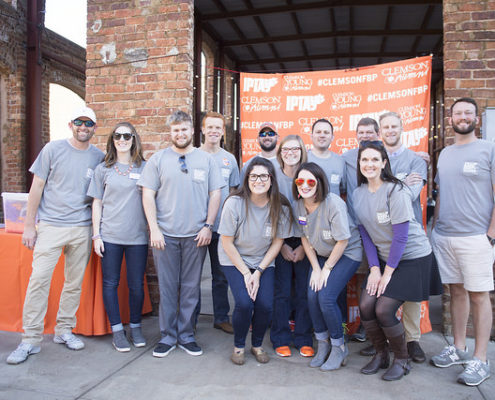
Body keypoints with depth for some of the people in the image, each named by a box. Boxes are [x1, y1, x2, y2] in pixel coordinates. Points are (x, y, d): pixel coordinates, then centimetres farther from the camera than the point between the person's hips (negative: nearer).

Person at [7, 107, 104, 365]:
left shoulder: (99, 157, 6)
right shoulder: (53, 149, 0)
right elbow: (37, 187, 2)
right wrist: (29, 225, -1)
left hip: (83, 228, 2)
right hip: (51, 225, -2)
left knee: (75, 283, 8)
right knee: (39, 279, -5)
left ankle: (64, 330, 25)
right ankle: (30, 340, 6)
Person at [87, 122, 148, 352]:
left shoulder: (144, 168, 5)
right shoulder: (103, 169, 7)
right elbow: (97, 204, 8)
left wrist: (152, 228, 2)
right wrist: (96, 235, 2)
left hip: (138, 236, -1)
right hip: (110, 236, 1)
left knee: (136, 285, 5)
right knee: (110, 283, 6)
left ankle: (135, 327, 24)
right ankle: (117, 330, 20)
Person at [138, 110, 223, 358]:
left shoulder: (206, 159, 8)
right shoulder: (158, 159, 5)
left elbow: (215, 193, 7)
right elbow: (148, 195, 2)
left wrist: (208, 226, -2)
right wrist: (154, 228, -6)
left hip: (196, 235, 1)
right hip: (165, 234, 0)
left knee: (191, 288, 8)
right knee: (167, 288, 5)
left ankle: (186, 336, 22)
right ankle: (168, 336, 21)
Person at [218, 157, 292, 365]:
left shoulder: (280, 207, -13)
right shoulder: (235, 203, -20)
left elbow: (277, 243, -3)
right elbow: (227, 242, -12)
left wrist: (258, 272, -9)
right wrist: (245, 272, -12)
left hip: (264, 261, 2)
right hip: (234, 260, -2)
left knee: (265, 305, -12)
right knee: (244, 302, -19)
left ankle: (257, 345, 18)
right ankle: (238, 346, 11)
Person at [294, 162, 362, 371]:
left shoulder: (333, 203, -26)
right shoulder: (300, 206, -8)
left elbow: (343, 241, -20)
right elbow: (305, 238, 2)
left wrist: (327, 269, -13)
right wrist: (315, 268, -3)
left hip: (347, 253, -5)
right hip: (321, 254, 6)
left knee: (326, 297, -17)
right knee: (312, 295, -8)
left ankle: (339, 347, 8)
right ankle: (322, 344, 15)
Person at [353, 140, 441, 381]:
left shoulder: (396, 191, -18)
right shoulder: (358, 194, 1)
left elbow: (400, 237, -18)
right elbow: (365, 234, 3)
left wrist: (387, 272, -14)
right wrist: (374, 268, -4)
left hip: (412, 257, -6)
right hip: (383, 259, 6)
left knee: (383, 310, -12)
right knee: (365, 306, -5)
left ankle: (402, 360, 13)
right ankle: (381, 354, 19)